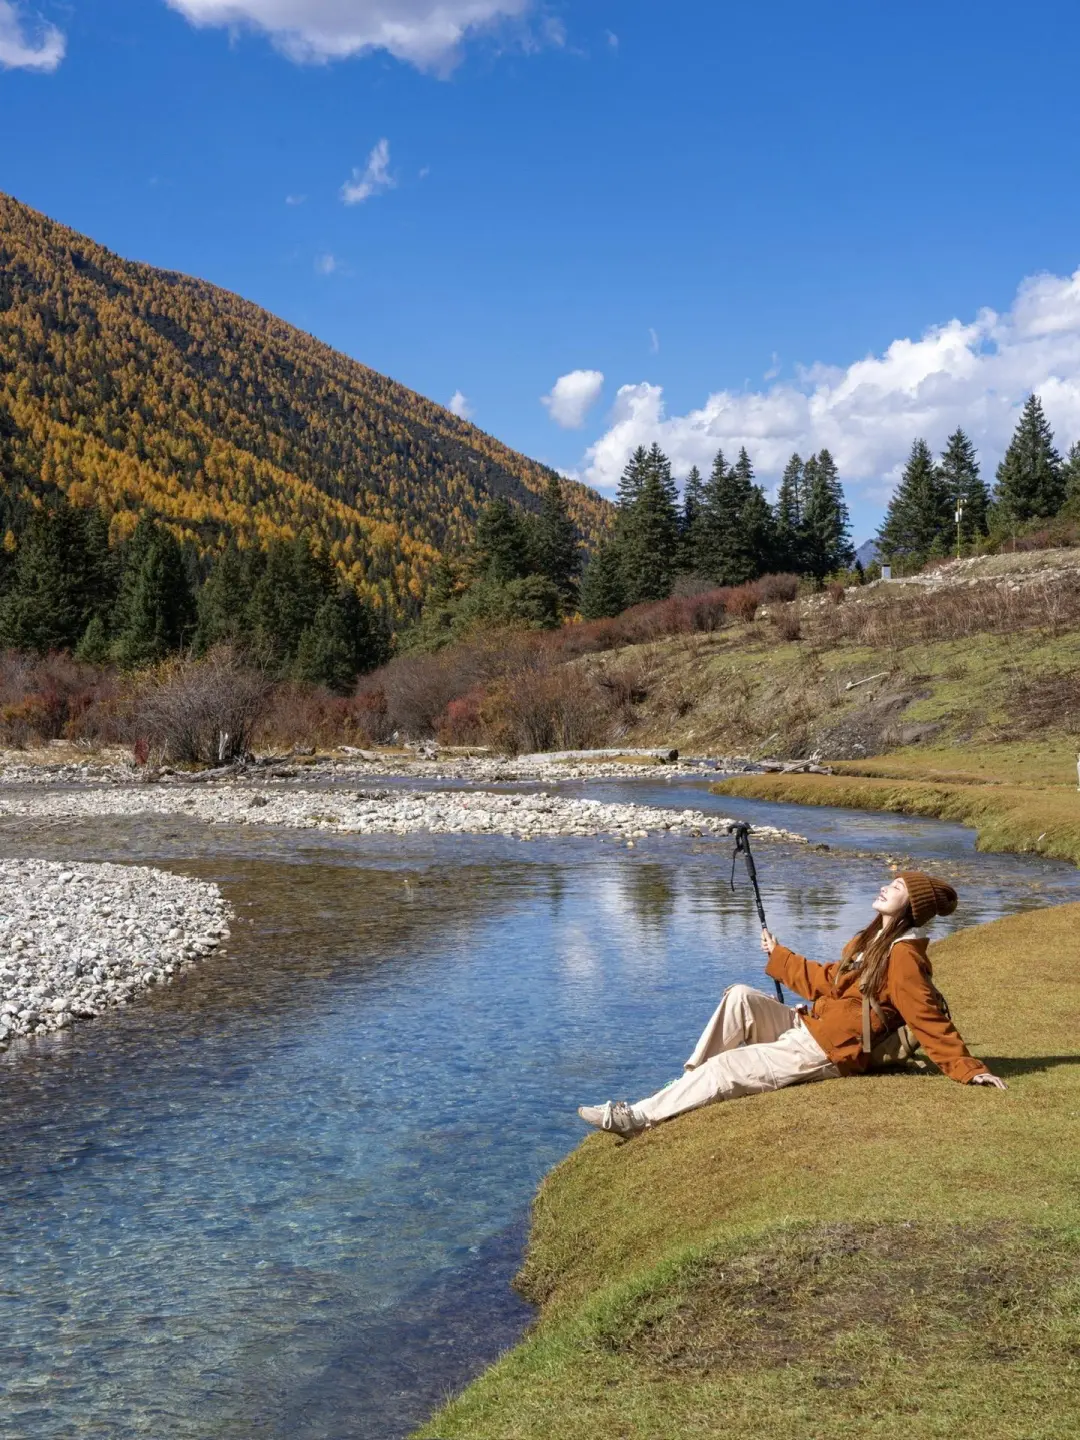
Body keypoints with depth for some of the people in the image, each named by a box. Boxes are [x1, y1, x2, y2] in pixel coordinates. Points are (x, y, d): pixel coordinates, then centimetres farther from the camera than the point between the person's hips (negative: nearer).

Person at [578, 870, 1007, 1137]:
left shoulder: (902, 956, -15)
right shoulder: (870, 940, 15)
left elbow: (931, 1021, -17)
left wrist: (967, 1068, -25)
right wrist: (778, 956, 35)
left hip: (825, 1054, -9)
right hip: (808, 1027, 9)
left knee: (726, 1068, -17)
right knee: (741, 997, -10)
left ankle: (638, 1117, -12)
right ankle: (689, 1083, -10)